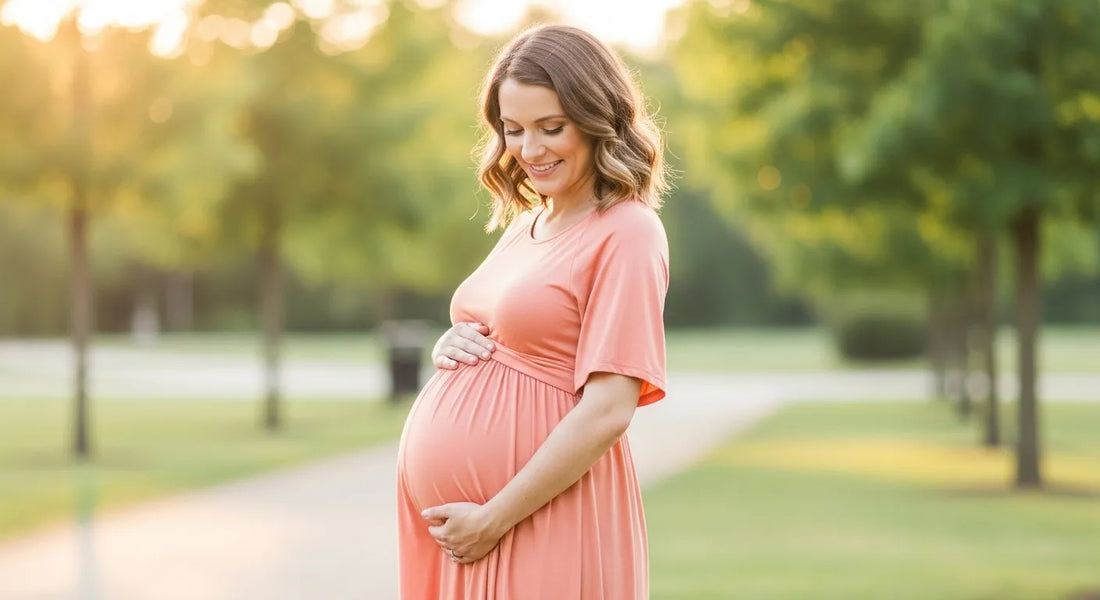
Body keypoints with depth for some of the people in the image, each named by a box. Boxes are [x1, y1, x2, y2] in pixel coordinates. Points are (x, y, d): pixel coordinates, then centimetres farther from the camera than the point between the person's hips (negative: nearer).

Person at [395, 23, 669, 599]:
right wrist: (449, 349, 2)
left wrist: (493, 519, -17)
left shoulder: (626, 233, -10)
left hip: (538, 526, -7)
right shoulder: (521, 226, 13)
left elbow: (607, 412, -17)